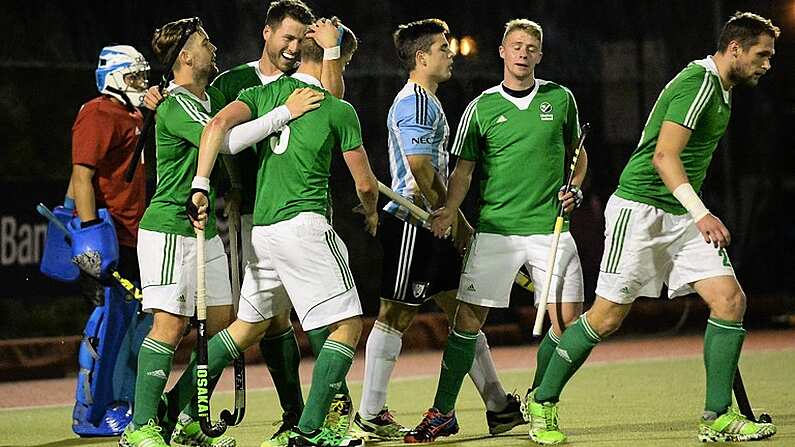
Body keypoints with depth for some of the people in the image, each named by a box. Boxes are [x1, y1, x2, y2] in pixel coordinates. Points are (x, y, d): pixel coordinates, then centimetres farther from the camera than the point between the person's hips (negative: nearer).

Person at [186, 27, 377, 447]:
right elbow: (365, 182, 5)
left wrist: (200, 186, -9)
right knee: (347, 325, 1)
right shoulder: (339, 110, -1)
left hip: (261, 229, 7)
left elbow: (218, 124, -7)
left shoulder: (264, 93, 12)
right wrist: (371, 212, 27)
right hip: (305, 224, -7)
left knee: (248, 325, 20)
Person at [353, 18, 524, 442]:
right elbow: (422, 172, -19)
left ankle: (499, 407, 12)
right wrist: (457, 223, -13)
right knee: (395, 314, -6)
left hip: (430, 228, 10)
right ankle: (370, 414, -1)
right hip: (409, 224, -10)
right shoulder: (413, 103, -13)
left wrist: (454, 221, 19)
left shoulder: (428, 101, 19)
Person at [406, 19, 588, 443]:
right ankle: (443, 412, 4)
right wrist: (449, 210, -14)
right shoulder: (481, 108, 3)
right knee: (468, 317, -5)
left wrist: (574, 189, 2)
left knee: (566, 318, -5)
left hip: (550, 226, 1)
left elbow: (578, 153, 20)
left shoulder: (560, 99, 7)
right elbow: (463, 169, 2)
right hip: (495, 229, -1)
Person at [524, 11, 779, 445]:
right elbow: (664, 156, -23)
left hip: (681, 215, 9)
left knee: (730, 300, -6)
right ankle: (542, 403, 11)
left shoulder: (720, 89, 15)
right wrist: (701, 214, -28)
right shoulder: (698, 82, -15)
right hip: (639, 209, -9)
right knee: (607, 316, -5)